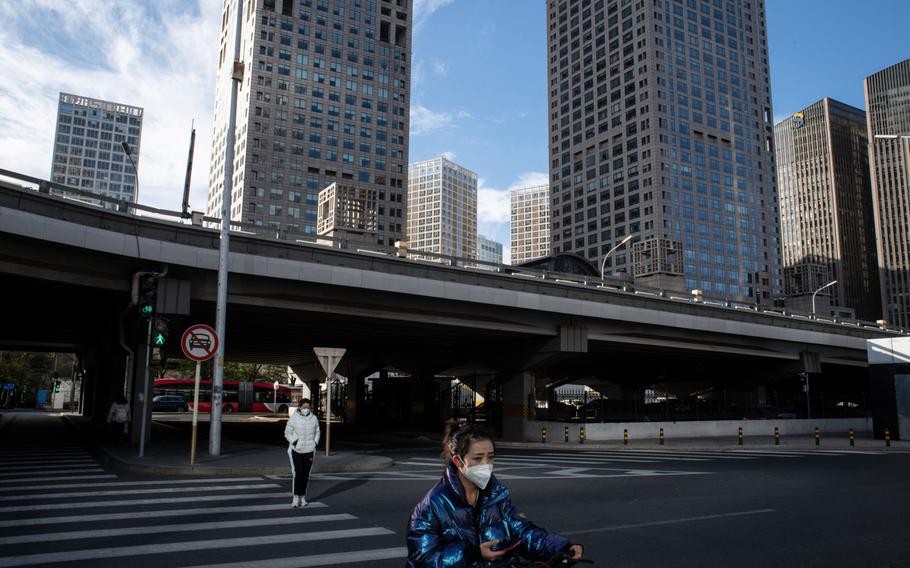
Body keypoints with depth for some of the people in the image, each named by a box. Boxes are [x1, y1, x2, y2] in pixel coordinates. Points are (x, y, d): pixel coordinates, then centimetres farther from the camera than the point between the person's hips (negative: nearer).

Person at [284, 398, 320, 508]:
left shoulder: (314, 418, 0)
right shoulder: (293, 418, -8)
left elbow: (317, 432, 12)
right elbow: (287, 433, -1)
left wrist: (315, 443, -1)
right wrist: (294, 442, -14)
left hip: (309, 450, 3)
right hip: (296, 450, -3)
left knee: (306, 475, 7)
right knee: (298, 473, -12)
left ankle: (303, 497, 19)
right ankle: (296, 497, -2)